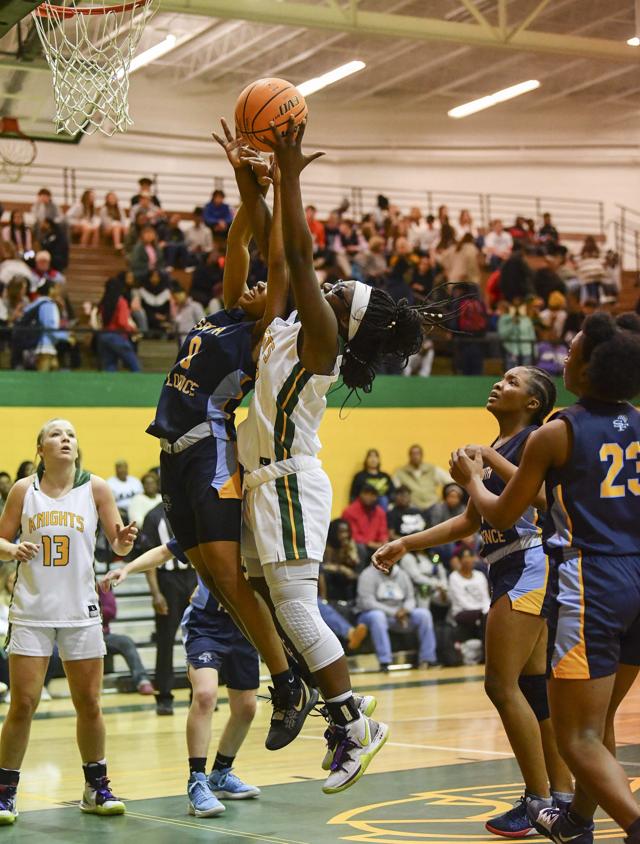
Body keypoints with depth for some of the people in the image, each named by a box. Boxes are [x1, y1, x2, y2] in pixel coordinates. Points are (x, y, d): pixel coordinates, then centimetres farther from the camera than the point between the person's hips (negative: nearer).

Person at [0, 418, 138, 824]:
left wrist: (125, 541, -20)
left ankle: (96, 788, 23)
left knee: (89, 703, 7)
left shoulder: (96, 488, 0)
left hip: (81, 611, 1)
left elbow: (118, 545, 2)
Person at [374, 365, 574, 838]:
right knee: (532, 685, 11)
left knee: (502, 684, -10)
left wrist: (491, 461, -21)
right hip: (509, 569, 9)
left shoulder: (536, 439, -8)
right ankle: (562, 795, 18)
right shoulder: (495, 449, 18)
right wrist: (406, 544, 18)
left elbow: (544, 496, -25)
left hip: (529, 564, -9)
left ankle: (540, 800, -3)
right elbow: (469, 522, 22)